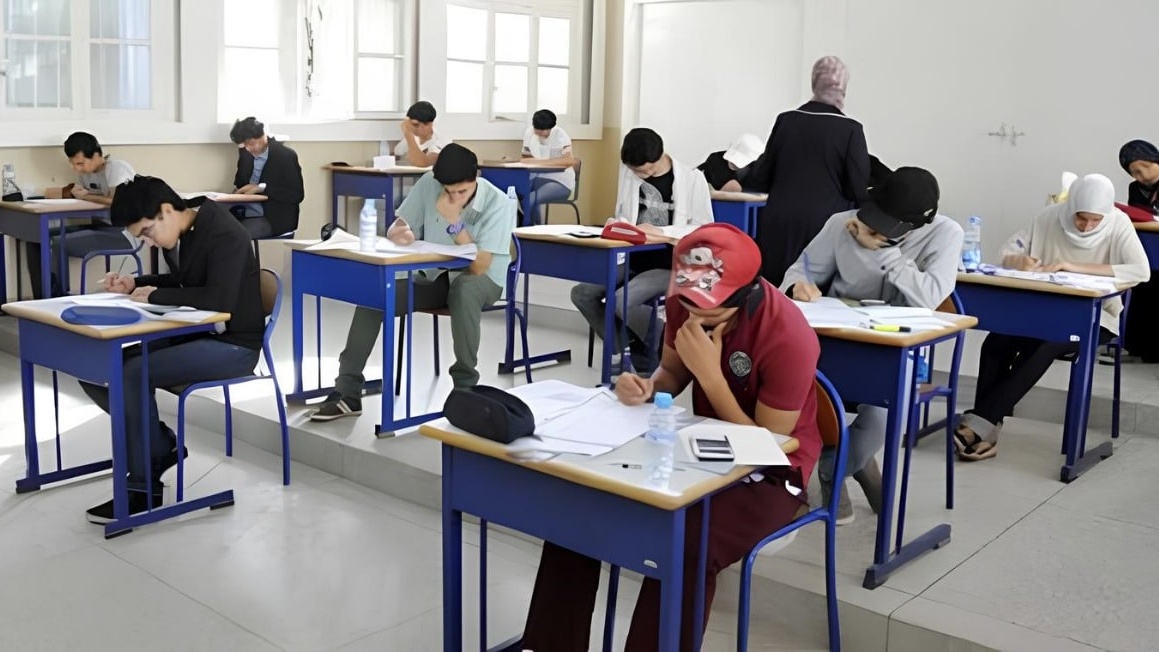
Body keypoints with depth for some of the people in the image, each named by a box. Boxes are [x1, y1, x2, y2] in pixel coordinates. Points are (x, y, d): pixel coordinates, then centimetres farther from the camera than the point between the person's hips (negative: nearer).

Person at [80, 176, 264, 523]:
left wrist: (155, 296, -21)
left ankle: (144, 487, -13)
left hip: (232, 346, -9)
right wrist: (135, 284, 5)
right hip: (193, 335, 9)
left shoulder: (223, 235, -21)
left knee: (133, 375, -26)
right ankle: (162, 445, 11)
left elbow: (219, 299, -33)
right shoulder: (183, 233, 5)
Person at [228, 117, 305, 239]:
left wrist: (262, 188, -19)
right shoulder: (245, 152, 7)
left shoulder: (285, 156, -11)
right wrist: (238, 189, -2)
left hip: (274, 218, -6)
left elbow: (297, 195, -13)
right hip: (244, 213, 6)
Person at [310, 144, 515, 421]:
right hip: (432, 277, 4)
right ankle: (348, 393, -12)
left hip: (482, 281, -4)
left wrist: (454, 223, -34)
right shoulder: (428, 184, -11)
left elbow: (478, 267, -27)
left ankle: (465, 385, -25)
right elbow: (396, 231, -5)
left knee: (463, 289, -40)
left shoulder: (499, 204, -22)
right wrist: (399, 234, -30)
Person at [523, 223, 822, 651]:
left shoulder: (789, 338, -27)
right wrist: (645, 387, -16)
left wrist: (709, 374, -30)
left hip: (771, 473, -6)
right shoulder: (685, 304, -10)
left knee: (686, 547, -35)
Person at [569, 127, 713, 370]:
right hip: (632, 257, 6)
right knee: (581, 293, -15)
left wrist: (659, 231, -22)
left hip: (668, 265, -6)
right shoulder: (629, 172, 3)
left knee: (622, 301, -29)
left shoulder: (692, 180, -10)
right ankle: (629, 349, 3)